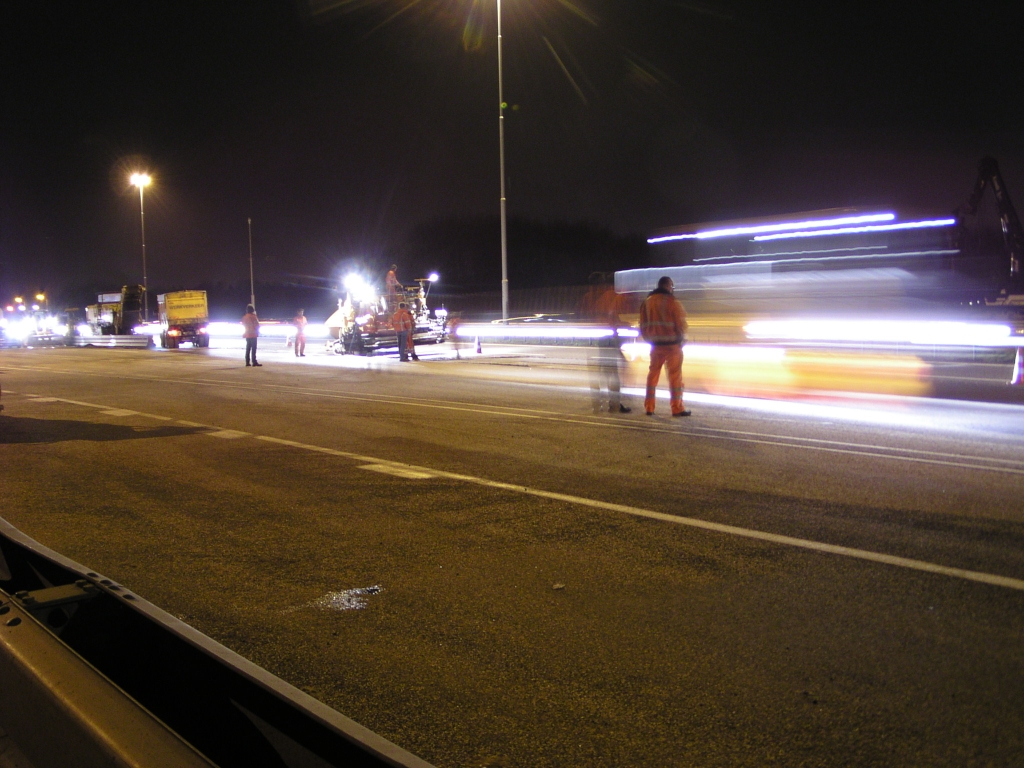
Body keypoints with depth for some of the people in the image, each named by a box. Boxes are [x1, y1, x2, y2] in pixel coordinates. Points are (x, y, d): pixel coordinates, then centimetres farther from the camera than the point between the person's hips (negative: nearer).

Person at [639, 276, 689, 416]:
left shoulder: (647, 302, 7)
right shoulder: (671, 302, -11)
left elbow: (643, 324, 9)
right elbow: (680, 322, -10)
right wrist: (682, 339, 5)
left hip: (655, 345, 5)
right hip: (672, 344, -5)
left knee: (653, 374, 12)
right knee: (675, 375, 0)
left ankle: (649, 407, 12)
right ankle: (677, 408, 2)